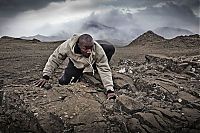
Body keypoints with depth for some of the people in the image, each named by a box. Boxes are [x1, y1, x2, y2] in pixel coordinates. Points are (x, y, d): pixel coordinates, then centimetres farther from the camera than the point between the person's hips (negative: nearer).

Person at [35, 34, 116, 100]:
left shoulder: (98, 50, -38)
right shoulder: (67, 45, -37)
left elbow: (105, 70, -33)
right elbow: (54, 59, -23)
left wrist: (110, 90, -39)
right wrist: (45, 76, -25)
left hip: (93, 64, 0)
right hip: (75, 64, 0)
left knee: (110, 48, -22)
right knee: (63, 82, -20)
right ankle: (80, 75, 13)